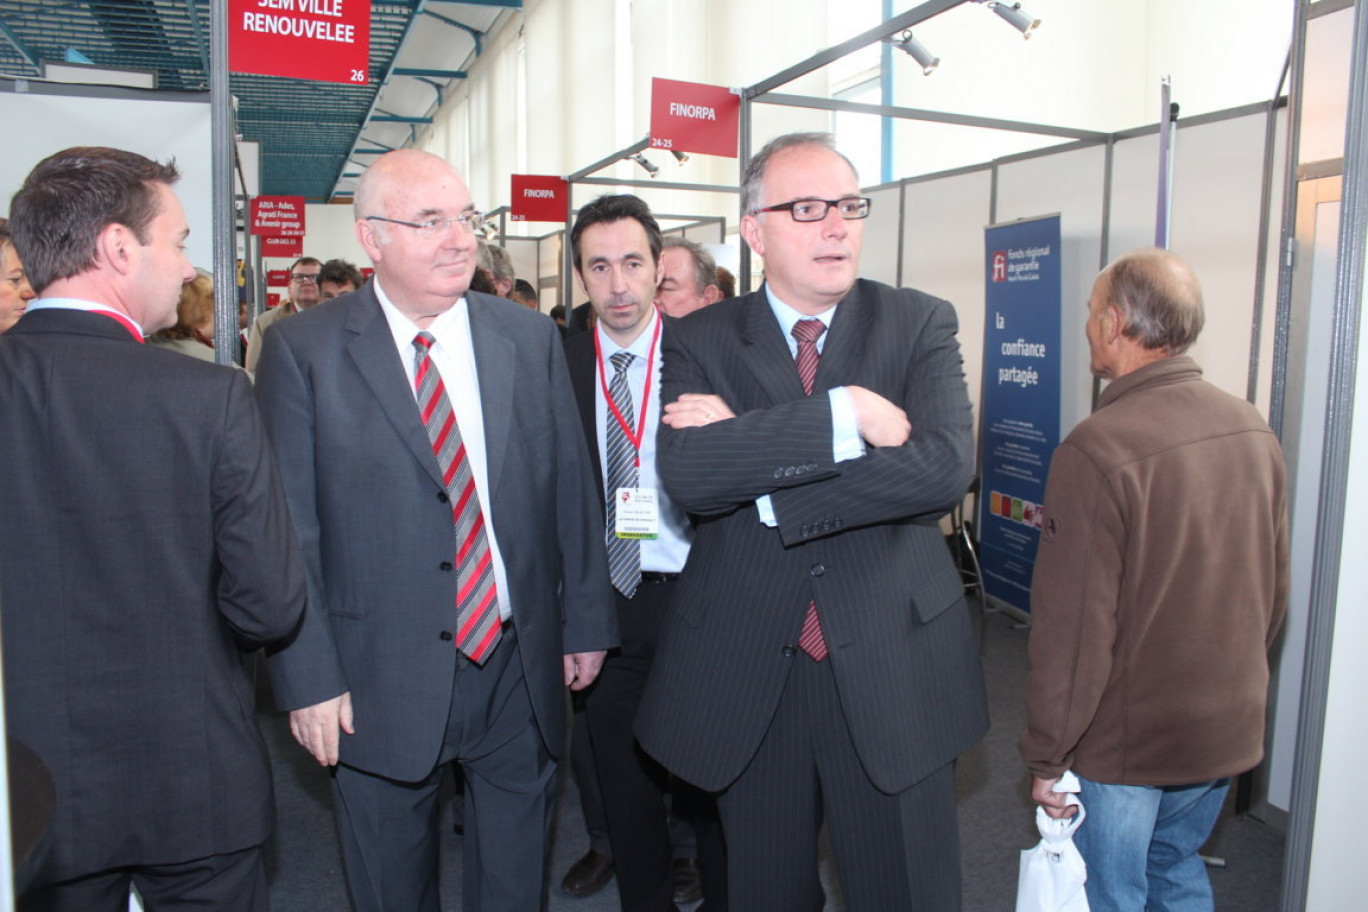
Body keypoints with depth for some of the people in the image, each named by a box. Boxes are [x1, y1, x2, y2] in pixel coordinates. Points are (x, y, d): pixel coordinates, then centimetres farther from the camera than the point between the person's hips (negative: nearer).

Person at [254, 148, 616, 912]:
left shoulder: (531, 339, 2)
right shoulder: (304, 350, -7)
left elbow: (572, 490, 4)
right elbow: (288, 528, -8)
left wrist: (586, 622, 5)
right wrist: (309, 678, -9)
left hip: (523, 667, 3)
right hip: (379, 680, -2)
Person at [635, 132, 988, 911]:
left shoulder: (921, 325, -2)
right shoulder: (700, 342, -2)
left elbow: (945, 467, -20)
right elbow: (686, 472, -21)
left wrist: (754, 460, -19)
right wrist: (845, 415, -25)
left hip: (892, 669, 0)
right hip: (746, 675, 1)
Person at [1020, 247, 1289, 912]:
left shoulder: (1096, 451, -25)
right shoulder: (1254, 431, -1)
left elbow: (1073, 626, -23)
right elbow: (1275, 589, 9)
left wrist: (1046, 756, -12)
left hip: (1124, 739, -7)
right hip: (1228, 730, 7)